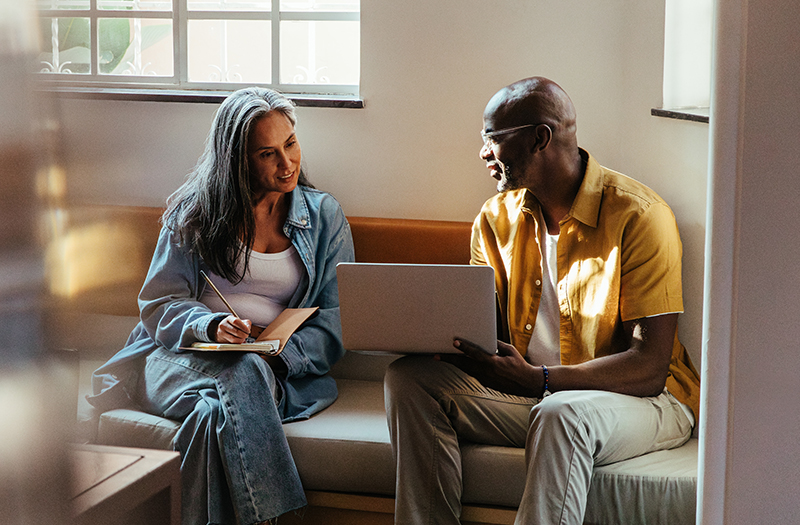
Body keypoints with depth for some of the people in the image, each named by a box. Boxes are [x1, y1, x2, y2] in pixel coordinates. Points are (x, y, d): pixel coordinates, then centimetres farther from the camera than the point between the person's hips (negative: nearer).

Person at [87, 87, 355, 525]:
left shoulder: (324, 216, 12)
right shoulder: (195, 211, 10)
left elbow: (335, 318, 6)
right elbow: (157, 303, 5)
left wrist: (283, 355, -15)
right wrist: (210, 326, -18)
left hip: (277, 369, 1)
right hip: (182, 354, 0)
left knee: (221, 411, -37)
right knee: (242, 374, -37)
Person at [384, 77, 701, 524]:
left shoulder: (638, 215, -14)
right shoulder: (496, 218, 6)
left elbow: (650, 365, -19)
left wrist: (539, 379, -31)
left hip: (642, 400, -6)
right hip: (529, 392, 6)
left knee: (562, 413, -39)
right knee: (409, 378, -14)